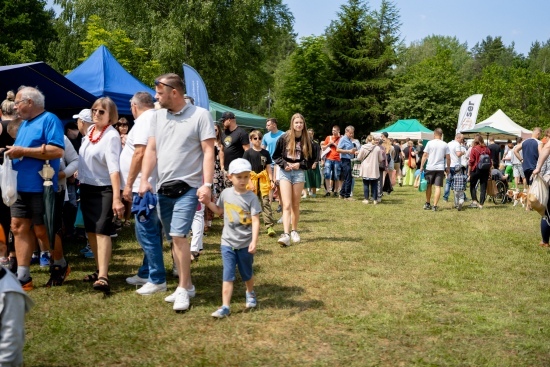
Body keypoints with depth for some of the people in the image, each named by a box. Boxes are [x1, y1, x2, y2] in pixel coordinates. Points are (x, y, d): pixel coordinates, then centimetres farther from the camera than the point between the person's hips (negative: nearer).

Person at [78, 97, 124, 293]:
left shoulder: (111, 136, -17)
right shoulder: (90, 131, 6)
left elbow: (114, 168, -27)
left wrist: (117, 198, -33)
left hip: (104, 189, -8)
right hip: (86, 187, 8)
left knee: (102, 231, -15)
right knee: (91, 231, 12)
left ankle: (103, 277, -19)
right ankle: (100, 269, 24)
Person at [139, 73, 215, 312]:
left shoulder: (200, 115, -7)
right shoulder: (158, 116, 10)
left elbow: (208, 152, -9)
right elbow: (151, 150, 10)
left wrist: (207, 184, -17)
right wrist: (144, 180, 0)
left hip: (188, 187, -6)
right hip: (163, 188, 6)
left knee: (178, 236, -14)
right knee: (173, 239, 11)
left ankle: (183, 289, -2)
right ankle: (187, 285, 23)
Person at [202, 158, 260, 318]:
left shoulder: (251, 197, -10)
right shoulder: (226, 193, 1)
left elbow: (255, 221, -14)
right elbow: (219, 210, 18)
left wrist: (254, 241, -23)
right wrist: (208, 202, 1)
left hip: (245, 244, -2)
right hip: (228, 243, 2)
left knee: (247, 273, 16)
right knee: (228, 276, -2)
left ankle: (250, 293, 45)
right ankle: (225, 307, 0)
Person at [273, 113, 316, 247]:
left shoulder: (307, 140, 1)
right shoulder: (284, 138, -3)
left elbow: (312, 158, 7)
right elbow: (276, 156, 4)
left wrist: (300, 164, -8)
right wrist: (284, 164, -12)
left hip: (299, 172, 2)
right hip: (285, 172, -2)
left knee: (295, 205, 10)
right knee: (287, 205, -12)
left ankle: (294, 231, 25)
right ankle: (286, 235, -20)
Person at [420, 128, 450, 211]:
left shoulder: (430, 143, -2)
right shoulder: (445, 145, 2)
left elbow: (424, 155, -3)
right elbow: (448, 158, 2)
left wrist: (421, 166, 3)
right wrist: (448, 168, 13)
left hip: (430, 167, 0)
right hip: (440, 168, 0)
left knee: (429, 186, 15)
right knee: (438, 187, -1)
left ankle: (427, 204, 24)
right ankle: (435, 206, -5)